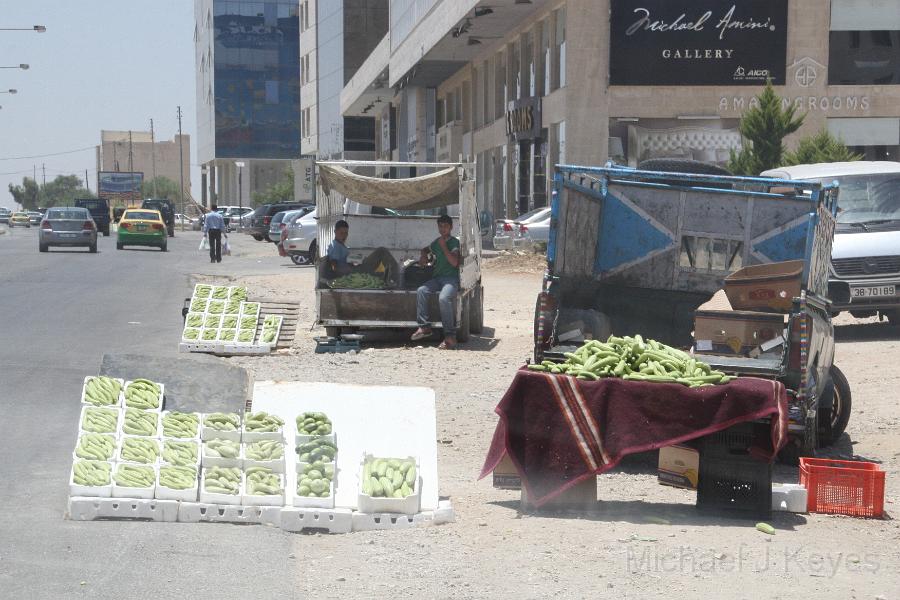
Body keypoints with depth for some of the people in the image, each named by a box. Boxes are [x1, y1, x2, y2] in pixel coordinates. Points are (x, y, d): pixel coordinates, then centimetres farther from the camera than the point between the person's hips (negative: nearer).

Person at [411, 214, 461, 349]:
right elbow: (426, 249, 41)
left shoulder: (454, 242, -1)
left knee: (444, 298, -35)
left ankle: (450, 336, -32)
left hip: (451, 278, -6)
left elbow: (454, 262, -15)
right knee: (421, 291, -23)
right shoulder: (436, 242, 18)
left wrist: (444, 246, -14)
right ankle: (424, 326, -22)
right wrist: (424, 256, 17)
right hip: (437, 278, 6)